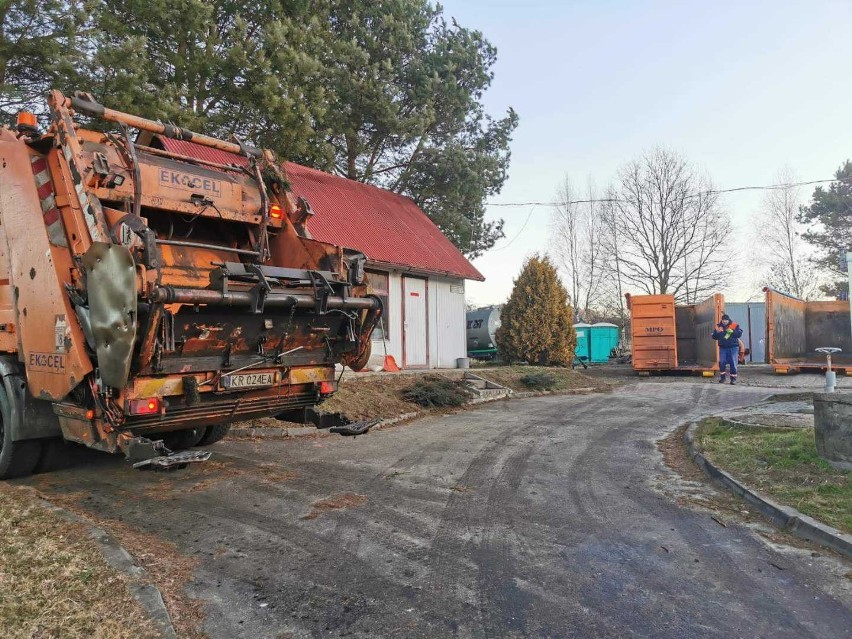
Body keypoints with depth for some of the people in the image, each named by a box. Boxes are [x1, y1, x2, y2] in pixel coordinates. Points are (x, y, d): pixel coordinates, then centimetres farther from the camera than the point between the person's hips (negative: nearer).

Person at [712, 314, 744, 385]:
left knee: (733, 363, -1)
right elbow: (714, 337, 6)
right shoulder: (719, 326, 8)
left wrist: (732, 331, -26)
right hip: (723, 348, 2)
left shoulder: (735, 325, 1)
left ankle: (733, 378, 7)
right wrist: (717, 332, -13)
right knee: (722, 362, -3)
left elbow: (739, 334, -10)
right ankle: (722, 377, 8)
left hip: (733, 347, -2)